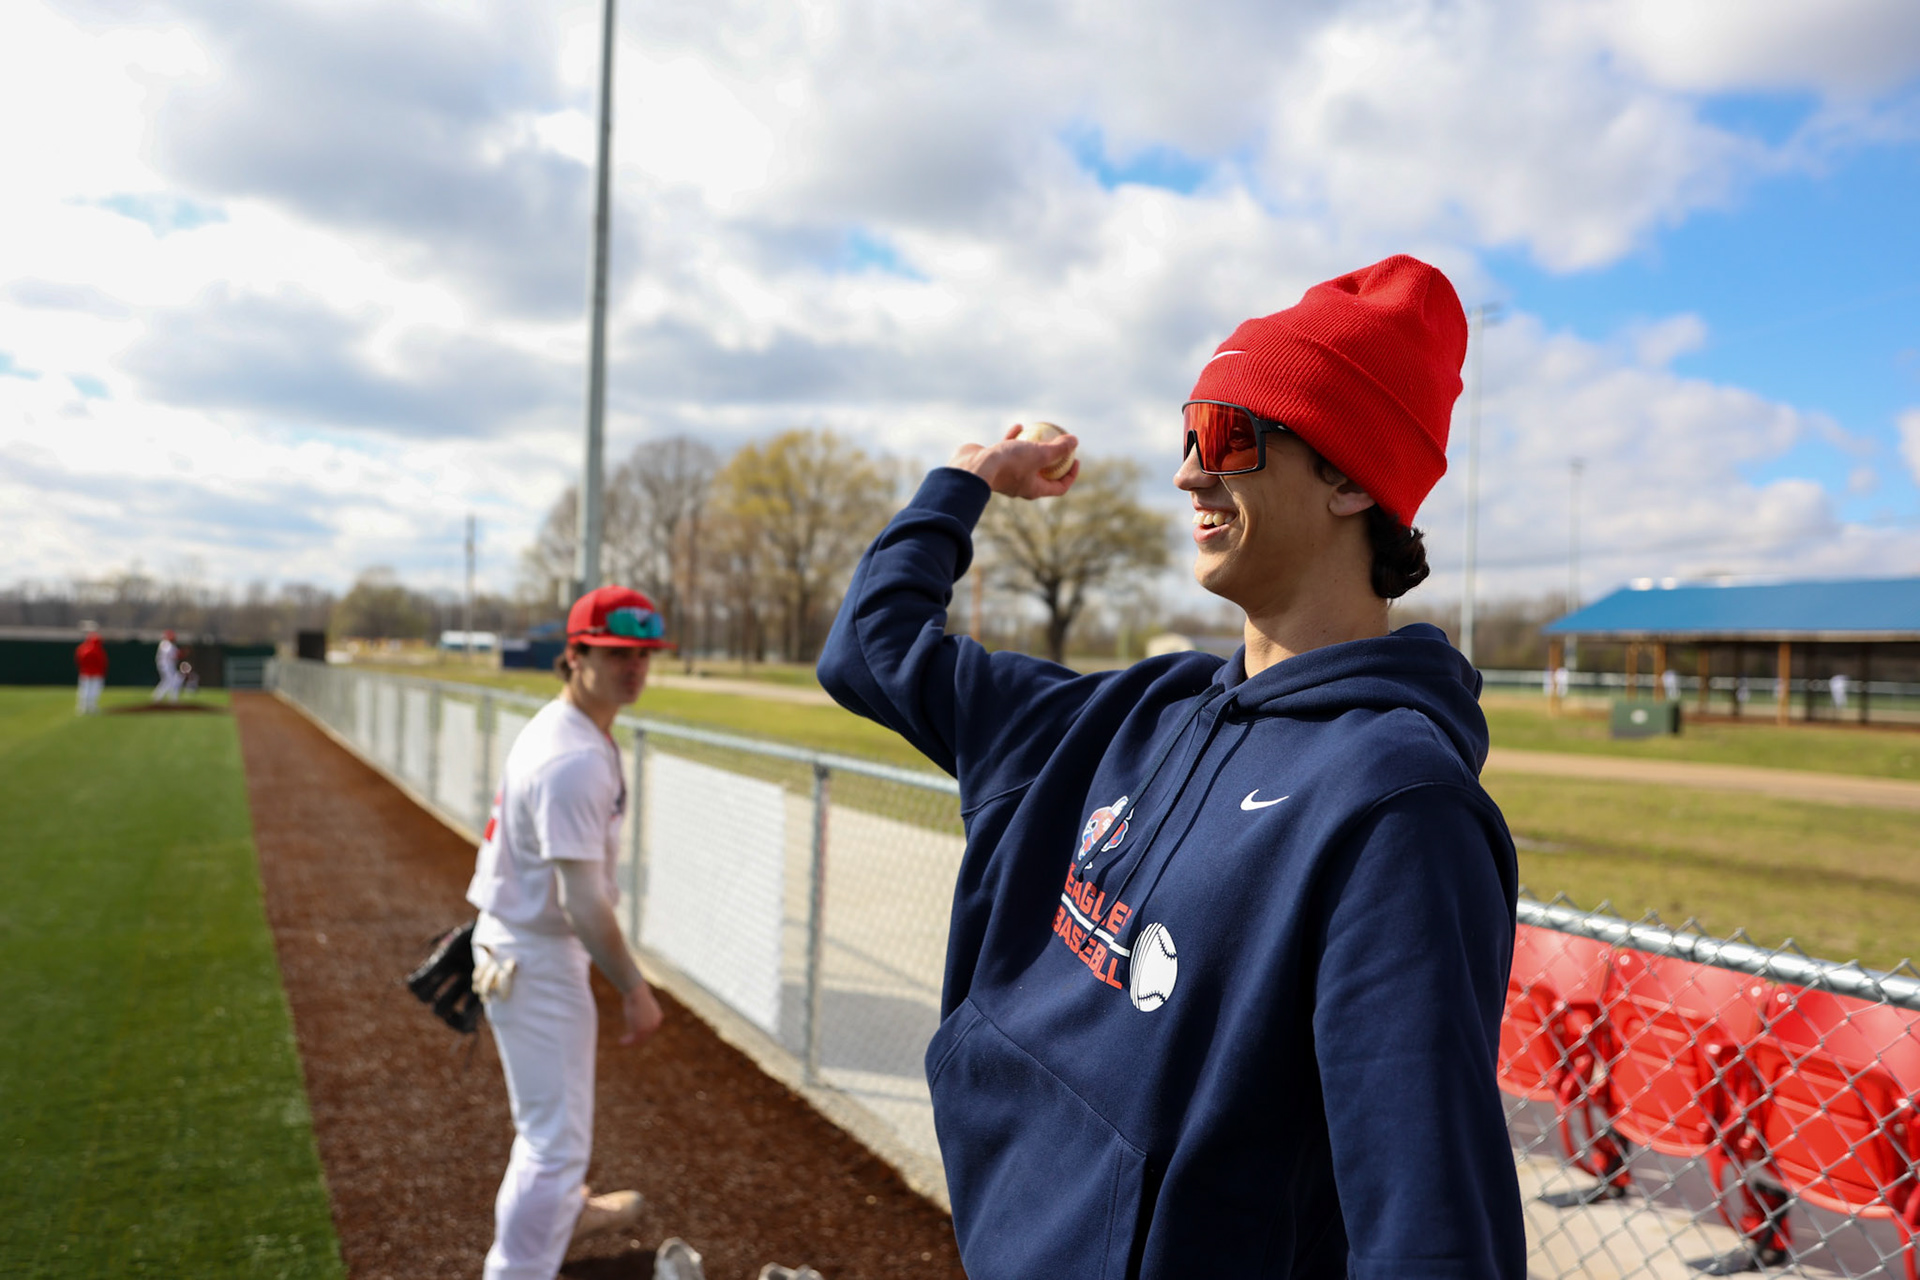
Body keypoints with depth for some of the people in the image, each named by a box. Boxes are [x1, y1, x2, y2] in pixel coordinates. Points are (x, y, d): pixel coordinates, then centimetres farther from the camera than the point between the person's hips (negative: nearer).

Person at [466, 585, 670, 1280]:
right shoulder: (576, 760, -28)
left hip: (512, 936, 11)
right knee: (557, 1134, -2)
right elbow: (582, 898, -29)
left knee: (553, 1104, 31)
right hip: (536, 957, -11)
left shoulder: (560, 725, 4)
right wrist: (634, 989, -23)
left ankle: (564, 1211, 54)